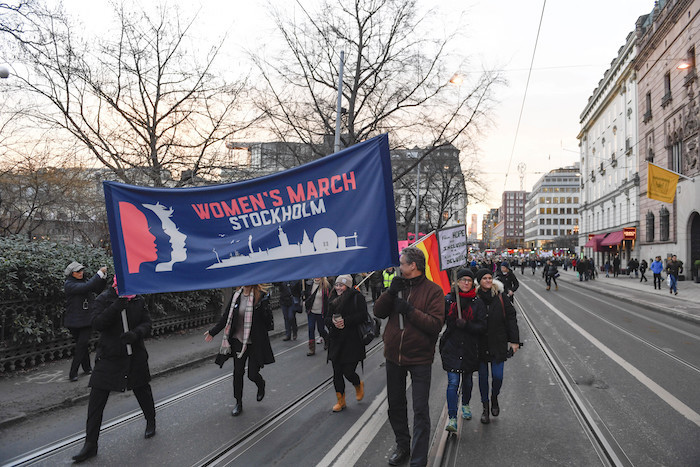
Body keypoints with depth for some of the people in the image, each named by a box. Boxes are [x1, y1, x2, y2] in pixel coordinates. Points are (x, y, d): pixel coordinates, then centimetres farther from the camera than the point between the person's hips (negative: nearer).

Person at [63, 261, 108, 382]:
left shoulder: (84, 280, 9)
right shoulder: (69, 285, -10)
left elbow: (98, 289, 10)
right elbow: (86, 287, -25)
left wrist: (103, 275, -4)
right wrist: (99, 273, -24)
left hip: (87, 320, 4)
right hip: (75, 321, -4)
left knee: (82, 345, 0)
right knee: (82, 345, 4)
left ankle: (73, 372, 10)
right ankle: (87, 367, 17)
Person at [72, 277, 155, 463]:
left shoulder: (138, 300, 0)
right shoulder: (104, 300, -8)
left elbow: (147, 323, -1)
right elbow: (97, 323, -20)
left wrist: (135, 334, -22)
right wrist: (116, 307, -31)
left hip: (135, 355, 2)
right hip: (109, 356, -2)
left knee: (143, 390, 18)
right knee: (96, 399, -3)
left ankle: (151, 422, 44)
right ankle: (90, 444, 8)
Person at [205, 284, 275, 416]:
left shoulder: (261, 296, -11)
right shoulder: (235, 296, 1)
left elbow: (268, 321, -11)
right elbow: (226, 317, 12)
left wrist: (264, 306, -25)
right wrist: (213, 332, 16)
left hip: (255, 343, -3)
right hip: (238, 341, 4)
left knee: (252, 374, 2)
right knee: (238, 372, 7)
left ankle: (261, 385, 38)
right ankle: (238, 403, 25)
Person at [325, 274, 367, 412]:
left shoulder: (357, 297, -5)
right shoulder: (333, 299, 12)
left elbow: (362, 315, -14)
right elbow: (327, 318, 12)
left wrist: (345, 321, -21)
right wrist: (333, 321, -11)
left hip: (352, 340, -5)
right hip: (336, 340, 5)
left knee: (348, 372, -5)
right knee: (337, 373, 7)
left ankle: (359, 385, 30)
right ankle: (341, 401, 22)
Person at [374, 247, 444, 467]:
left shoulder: (433, 290, -10)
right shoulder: (399, 285, 6)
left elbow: (436, 324, -19)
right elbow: (378, 312, -1)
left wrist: (409, 309, -23)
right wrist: (391, 292, -16)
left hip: (419, 358, -5)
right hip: (394, 356, 6)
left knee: (420, 411, 0)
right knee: (395, 405, 18)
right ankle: (402, 445, 37)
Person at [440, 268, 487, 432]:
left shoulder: (477, 302, -1)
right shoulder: (448, 299, -2)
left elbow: (482, 327, -5)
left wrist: (466, 325, -20)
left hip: (470, 348, 2)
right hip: (451, 347, -2)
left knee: (467, 380, 20)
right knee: (453, 382, -10)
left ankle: (465, 405, 45)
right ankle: (452, 418, -7)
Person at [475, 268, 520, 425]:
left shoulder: (500, 297, 0)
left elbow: (511, 318, 4)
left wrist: (514, 341, 0)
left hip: (498, 343, 1)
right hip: (480, 344, 0)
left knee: (498, 376, -1)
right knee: (483, 376, 7)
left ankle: (494, 398, 30)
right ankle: (485, 408, 24)